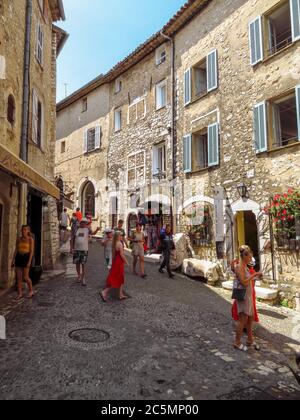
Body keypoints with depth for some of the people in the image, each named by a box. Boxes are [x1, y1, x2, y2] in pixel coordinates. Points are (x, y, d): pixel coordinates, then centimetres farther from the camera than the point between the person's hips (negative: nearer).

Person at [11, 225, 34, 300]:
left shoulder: (31, 239, -6)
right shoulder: (18, 239, 9)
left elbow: (32, 251, -10)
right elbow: (16, 250, 10)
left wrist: (29, 261, -18)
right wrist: (13, 261, 4)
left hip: (26, 258, -5)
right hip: (18, 258, 5)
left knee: (25, 277, -5)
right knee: (18, 277, 2)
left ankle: (31, 291, 17)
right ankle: (20, 294, 11)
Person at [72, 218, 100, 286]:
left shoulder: (87, 229, 2)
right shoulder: (77, 229, 5)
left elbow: (93, 233, -11)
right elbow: (74, 239, 11)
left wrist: (97, 230, -31)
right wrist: (73, 247, 9)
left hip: (84, 249, -2)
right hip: (76, 249, 2)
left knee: (83, 265, -2)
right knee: (77, 264, 11)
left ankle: (83, 279, 6)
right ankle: (79, 276, 31)